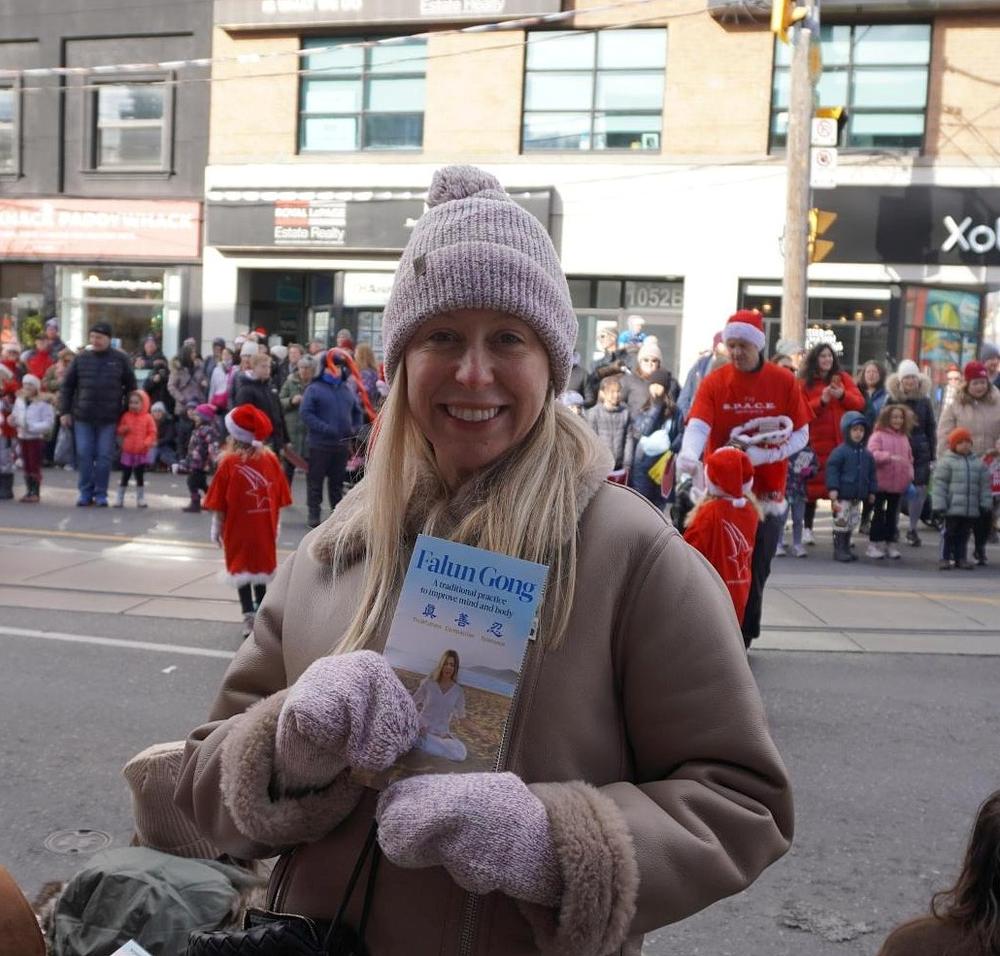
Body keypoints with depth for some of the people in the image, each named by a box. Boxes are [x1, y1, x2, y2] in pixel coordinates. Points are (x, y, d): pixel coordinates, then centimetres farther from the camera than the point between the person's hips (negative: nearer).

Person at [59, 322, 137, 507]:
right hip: (83, 416, 1)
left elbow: (131, 387, 7)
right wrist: (65, 412, 3)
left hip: (108, 418, -1)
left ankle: (101, 494, 11)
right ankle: (85, 493, 13)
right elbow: (67, 385, 8)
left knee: (104, 457, 2)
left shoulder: (120, 359, 1)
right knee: (84, 456, 3)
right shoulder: (81, 358, 4)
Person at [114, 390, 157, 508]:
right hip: (128, 452, 1)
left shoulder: (148, 418, -4)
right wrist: (124, 429, -13)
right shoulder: (126, 416, 2)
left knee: (140, 477, 7)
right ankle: (120, 499, 14)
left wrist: (147, 442, -22)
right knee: (125, 476, 6)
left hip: (142, 453, -1)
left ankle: (140, 499, 17)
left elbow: (152, 433, -4)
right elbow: (119, 430, 10)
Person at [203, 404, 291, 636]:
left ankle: (249, 618, -2)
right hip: (264, 530, 3)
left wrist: (216, 528, 4)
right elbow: (280, 499, 0)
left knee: (241, 572, 6)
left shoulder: (229, 463, -12)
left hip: (237, 530, -3)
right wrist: (275, 525, 11)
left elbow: (218, 504, -8)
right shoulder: (271, 459, -5)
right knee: (261, 569, 17)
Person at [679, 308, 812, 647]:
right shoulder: (713, 382, -3)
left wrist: (763, 455, -17)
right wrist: (688, 454, -39)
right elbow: (698, 425, -17)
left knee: (756, 571, 6)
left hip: (767, 493, 0)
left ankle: (742, 639, 21)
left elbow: (801, 435, 0)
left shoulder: (784, 382, -1)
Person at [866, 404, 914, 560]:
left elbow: (909, 458, 16)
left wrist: (910, 475, 6)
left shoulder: (904, 437, 11)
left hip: (899, 484, 5)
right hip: (881, 483, -5)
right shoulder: (878, 435, -8)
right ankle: (874, 544, 8)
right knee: (879, 513, 1)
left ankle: (890, 544, 19)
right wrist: (890, 456, -31)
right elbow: (872, 454, -21)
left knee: (893, 514, 12)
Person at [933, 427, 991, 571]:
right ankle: (946, 558, 8)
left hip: (971, 510, 4)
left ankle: (960, 557, 19)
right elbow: (939, 485, -8)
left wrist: (986, 504, 7)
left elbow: (985, 485, 12)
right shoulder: (946, 462, -4)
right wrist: (939, 506, -12)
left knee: (964, 534, 11)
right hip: (952, 508, -4)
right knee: (949, 533, 1)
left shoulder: (978, 462, 11)